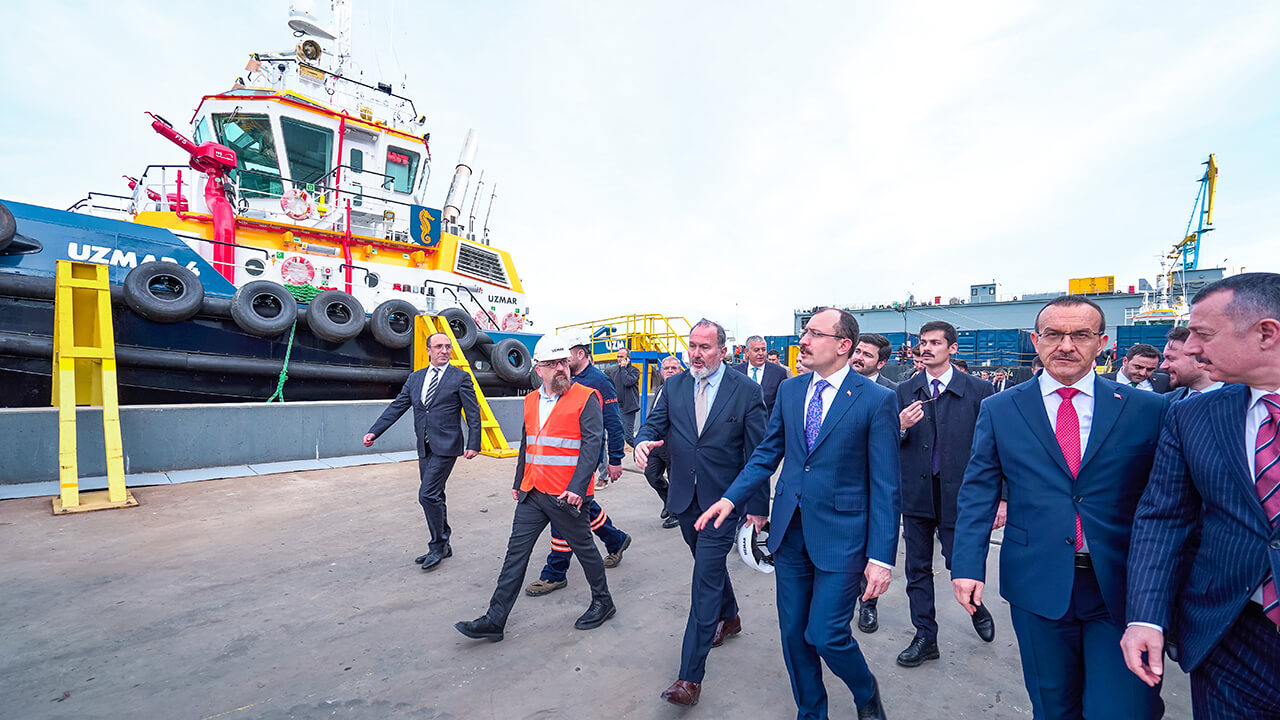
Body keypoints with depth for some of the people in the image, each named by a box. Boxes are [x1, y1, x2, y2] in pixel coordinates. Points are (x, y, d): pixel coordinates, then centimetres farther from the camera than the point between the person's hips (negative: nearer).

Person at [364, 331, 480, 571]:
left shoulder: (460, 378, -4)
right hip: (425, 448, 6)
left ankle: (438, 545, 5)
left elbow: (473, 414, -5)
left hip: (445, 446, -6)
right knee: (434, 496, 13)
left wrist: (473, 444, -12)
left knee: (428, 494, -11)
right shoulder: (415, 378, 12)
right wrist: (374, 432, 1)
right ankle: (443, 545, 26)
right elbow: (396, 407, 11)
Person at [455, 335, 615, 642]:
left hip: (566, 495, -6)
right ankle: (494, 620, 18)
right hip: (532, 494, 6)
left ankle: (603, 603, 32)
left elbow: (592, 444, -16)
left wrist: (577, 487, -24)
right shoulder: (531, 401, 10)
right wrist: (519, 483, 19)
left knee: (584, 547, 10)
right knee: (516, 551, 8)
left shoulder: (586, 398, -10)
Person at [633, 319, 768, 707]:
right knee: (710, 565, 24)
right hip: (685, 499, 5)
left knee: (705, 580, -5)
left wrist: (757, 506, -7)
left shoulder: (747, 391, -10)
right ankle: (729, 618, 51)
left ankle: (690, 676, 4)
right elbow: (654, 423, 1)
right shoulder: (673, 386, 2)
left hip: (723, 502, -5)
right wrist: (644, 441, -24)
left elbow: (758, 452, -7)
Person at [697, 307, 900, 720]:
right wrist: (731, 498, -2)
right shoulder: (789, 390, 4)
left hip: (840, 534, -4)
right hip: (789, 531, 5)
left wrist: (882, 557, -11)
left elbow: (885, 485, -9)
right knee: (793, 633, 14)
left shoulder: (876, 399, -10)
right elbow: (767, 454, 9)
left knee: (825, 635, -1)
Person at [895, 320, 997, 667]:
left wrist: (1001, 496, -7)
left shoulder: (979, 390, -3)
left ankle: (976, 605, 43)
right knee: (918, 569, 10)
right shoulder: (905, 391, 4)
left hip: (958, 493, -2)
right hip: (916, 493, 3)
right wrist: (901, 427, -16)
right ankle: (925, 638, 27)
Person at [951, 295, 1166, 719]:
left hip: (1122, 590, 0)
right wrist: (968, 566, -5)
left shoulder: (1145, 409, 1)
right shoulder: (998, 409, 1)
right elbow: (978, 493, 1)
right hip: (1037, 587, 1)